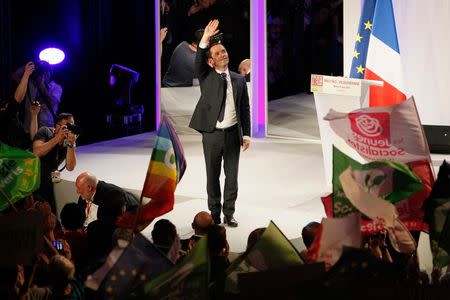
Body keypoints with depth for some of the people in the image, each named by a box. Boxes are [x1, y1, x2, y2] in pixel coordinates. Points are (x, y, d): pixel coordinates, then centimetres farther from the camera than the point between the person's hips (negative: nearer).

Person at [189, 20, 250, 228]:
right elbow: (198, 60, -18)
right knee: (212, 176, 7)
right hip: (211, 134, -2)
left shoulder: (239, 80, 8)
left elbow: (245, 108, 8)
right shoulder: (206, 76, 2)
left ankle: (229, 214, 16)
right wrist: (205, 39, -31)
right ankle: (214, 214, 17)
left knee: (232, 175, 6)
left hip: (232, 133, 2)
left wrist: (246, 134, 3)